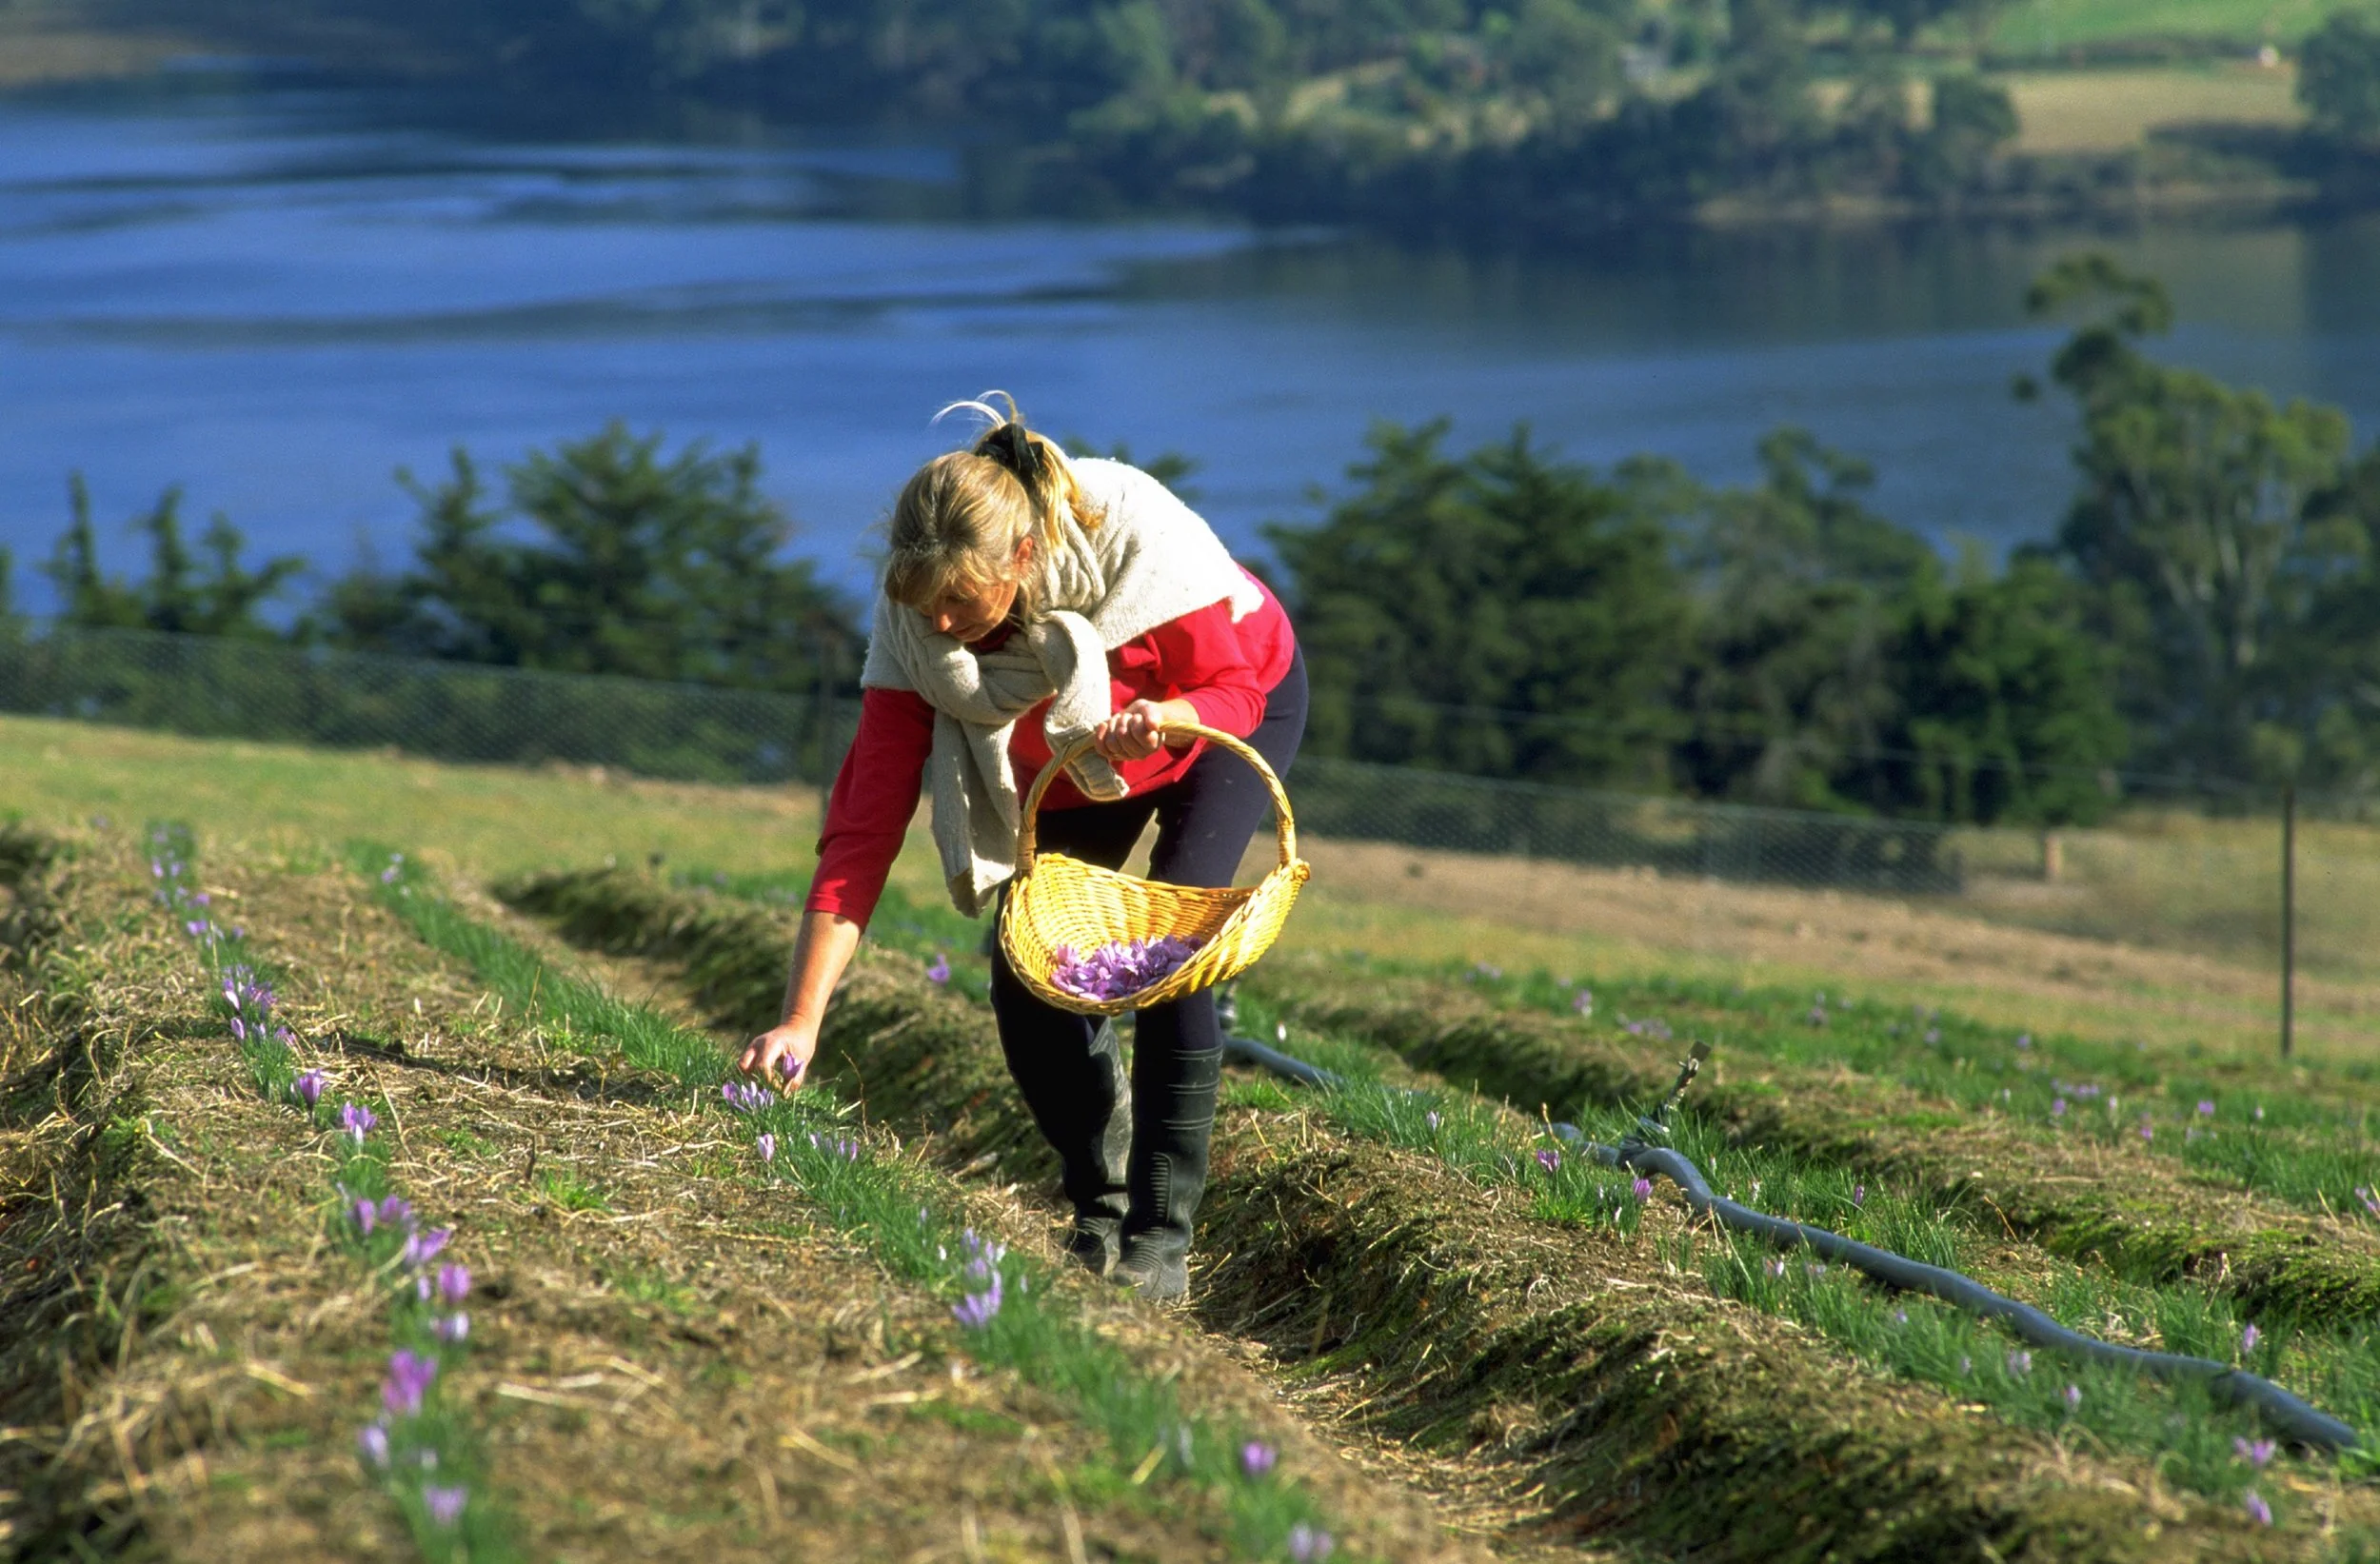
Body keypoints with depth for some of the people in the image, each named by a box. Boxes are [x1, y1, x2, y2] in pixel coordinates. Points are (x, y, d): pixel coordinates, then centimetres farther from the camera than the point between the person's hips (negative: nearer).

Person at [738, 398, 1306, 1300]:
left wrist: (1166, 718, -50)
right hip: (1063, 765, 4)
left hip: (1228, 713, -3)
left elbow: (1235, 691, -25)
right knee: (1025, 980, -12)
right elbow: (866, 822, -31)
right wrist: (801, 1020, -37)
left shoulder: (1134, 533, -39)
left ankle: (1160, 1238, -15)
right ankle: (1098, 1213, 9)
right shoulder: (912, 620, -30)